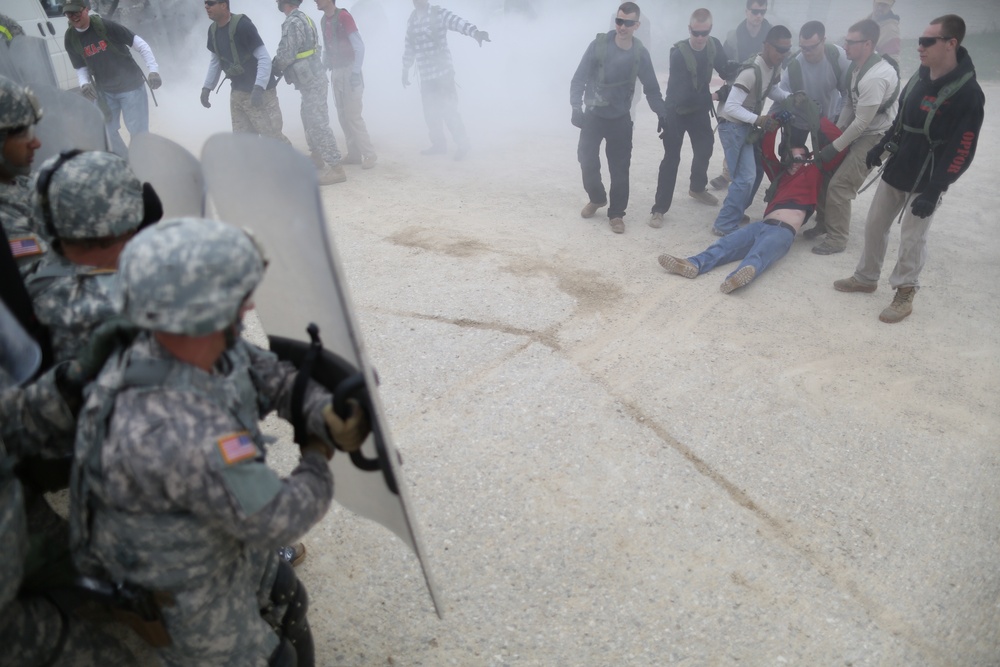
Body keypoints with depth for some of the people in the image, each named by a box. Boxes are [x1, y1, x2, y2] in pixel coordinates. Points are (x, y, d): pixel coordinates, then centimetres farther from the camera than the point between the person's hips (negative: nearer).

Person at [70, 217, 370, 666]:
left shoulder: (206, 345, -19)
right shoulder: (175, 429, -43)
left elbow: (273, 377, -3)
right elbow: (278, 517, -34)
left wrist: (327, 414, -23)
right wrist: (317, 462, -14)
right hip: (185, 592, -7)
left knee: (287, 609, 28)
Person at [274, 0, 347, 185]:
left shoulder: (292, 23, -17)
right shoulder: (303, 18, 13)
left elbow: (285, 56, -19)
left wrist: (273, 67, 1)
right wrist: (280, 65, 12)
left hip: (310, 82, -10)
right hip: (313, 79, 10)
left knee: (318, 124, -9)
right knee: (311, 121, 21)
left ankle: (336, 168, -8)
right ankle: (318, 159, 34)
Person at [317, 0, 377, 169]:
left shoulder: (343, 16, -12)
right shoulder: (324, 21, 10)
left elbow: (359, 46, -14)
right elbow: (326, 50, 16)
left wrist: (356, 72, -18)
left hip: (349, 71, -7)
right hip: (335, 73, 7)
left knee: (353, 115, -9)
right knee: (342, 116, 5)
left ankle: (369, 154, -2)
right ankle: (354, 154, 10)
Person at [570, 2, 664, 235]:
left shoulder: (640, 53, -4)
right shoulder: (599, 44, -10)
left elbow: (651, 89, 5)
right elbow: (579, 78, -8)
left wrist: (663, 116, 0)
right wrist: (576, 106, -20)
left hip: (620, 119, 1)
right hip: (593, 115, -1)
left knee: (619, 167, 2)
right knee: (587, 159, 1)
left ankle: (616, 214, 14)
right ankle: (597, 198, 29)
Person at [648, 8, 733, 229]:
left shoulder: (714, 46, -8)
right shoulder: (678, 53, -25)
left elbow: (727, 71, -3)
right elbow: (683, 94, -28)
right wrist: (713, 96, -24)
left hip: (700, 108, 6)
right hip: (676, 110, -6)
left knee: (705, 149, 19)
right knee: (672, 158, -8)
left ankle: (697, 188, 45)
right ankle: (659, 208, -4)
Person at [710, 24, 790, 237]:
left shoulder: (774, 67, 1)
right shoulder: (751, 72, -27)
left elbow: (772, 91, 16)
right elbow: (731, 106, -30)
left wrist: (791, 97, -2)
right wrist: (757, 119, -38)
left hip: (748, 125, 10)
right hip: (733, 126, -10)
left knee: (757, 170, 17)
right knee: (746, 177, -15)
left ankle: (735, 213, 31)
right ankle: (724, 225, -7)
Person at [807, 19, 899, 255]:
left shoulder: (875, 77, -30)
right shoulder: (857, 64, 0)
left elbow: (862, 122, -26)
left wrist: (834, 147, -18)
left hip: (875, 136, -9)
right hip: (858, 130, 9)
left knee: (839, 186, -11)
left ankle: (837, 239, 3)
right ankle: (825, 223, 27)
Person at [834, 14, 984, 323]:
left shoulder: (968, 93, -21)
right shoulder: (919, 77, 2)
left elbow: (962, 152, -22)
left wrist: (933, 192, -24)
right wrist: (881, 147, 19)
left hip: (925, 181, -7)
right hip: (896, 170, 7)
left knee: (912, 239, 2)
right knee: (874, 225, 14)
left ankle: (904, 295, 19)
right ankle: (866, 277, 32)